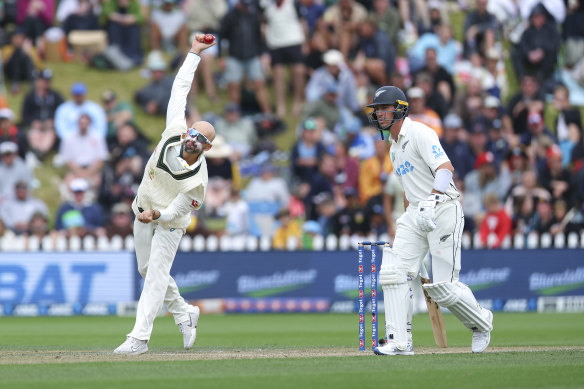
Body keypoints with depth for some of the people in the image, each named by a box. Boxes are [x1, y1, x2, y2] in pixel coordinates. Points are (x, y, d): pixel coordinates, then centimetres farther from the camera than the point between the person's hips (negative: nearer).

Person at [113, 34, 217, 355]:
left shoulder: (198, 179, -30)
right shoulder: (174, 130, -17)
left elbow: (175, 212, -24)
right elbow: (180, 88, -8)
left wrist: (157, 214, -44)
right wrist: (194, 54, -9)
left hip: (169, 222, -7)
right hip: (144, 211, 7)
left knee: (156, 273, -11)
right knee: (147, 269, 15)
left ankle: (139, 337, -14)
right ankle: (184, 313, 33)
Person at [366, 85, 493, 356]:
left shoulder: (419, 133, -10)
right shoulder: (394, 148, 18)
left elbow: (446, 167, -24)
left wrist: (431, 202, -38)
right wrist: (408, 218, 23)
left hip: (443, 210, -8)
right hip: (416, 213, 8)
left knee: (443, 288, -10)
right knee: (393, 272, -9)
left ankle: (481, 322, 17)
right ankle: (400, 341, -9)